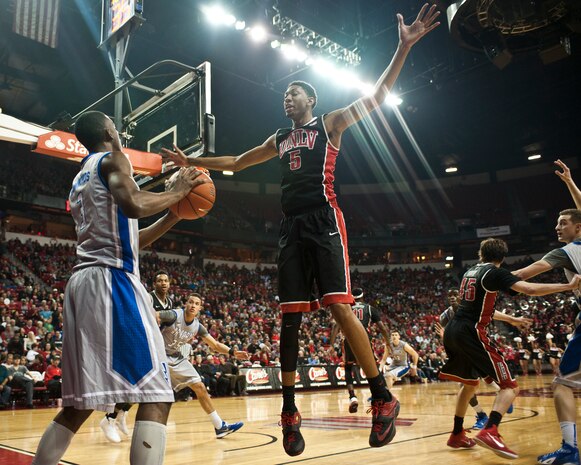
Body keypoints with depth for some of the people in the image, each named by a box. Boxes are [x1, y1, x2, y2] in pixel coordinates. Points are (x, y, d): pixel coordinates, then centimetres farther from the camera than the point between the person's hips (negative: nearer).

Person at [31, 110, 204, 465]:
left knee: (80, 402, 16)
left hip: (83, 281, 9)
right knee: (156, 395, -12)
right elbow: (133, 205, -21)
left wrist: (173, 216, 28)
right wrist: (177, 192, -4)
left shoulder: (81, 179, 28)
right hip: (111, 279, -9)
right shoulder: (112, 159, 2)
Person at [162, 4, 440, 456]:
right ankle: (290, 411, 11)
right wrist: (192, 161, 32)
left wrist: (404, 47, -9)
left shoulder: (329, 123, 10)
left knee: (338, 305, -17)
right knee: (289, 316, 2)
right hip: (292, 227, 6)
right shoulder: (278, 139, 25)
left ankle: (383, 398, -6)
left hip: (323, 220, -5)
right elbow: (236, 162, 33)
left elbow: (376, 96, 1)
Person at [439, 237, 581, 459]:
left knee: (469, 383, 26)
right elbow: (530, 289, -16)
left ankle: (457, 435, 30)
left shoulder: (470, 272, 19)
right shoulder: (496, 273, -4)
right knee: (509, 386, -3)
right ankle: (490, 431, -24)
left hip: (452, 331, 8)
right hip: (472, 333, -8)